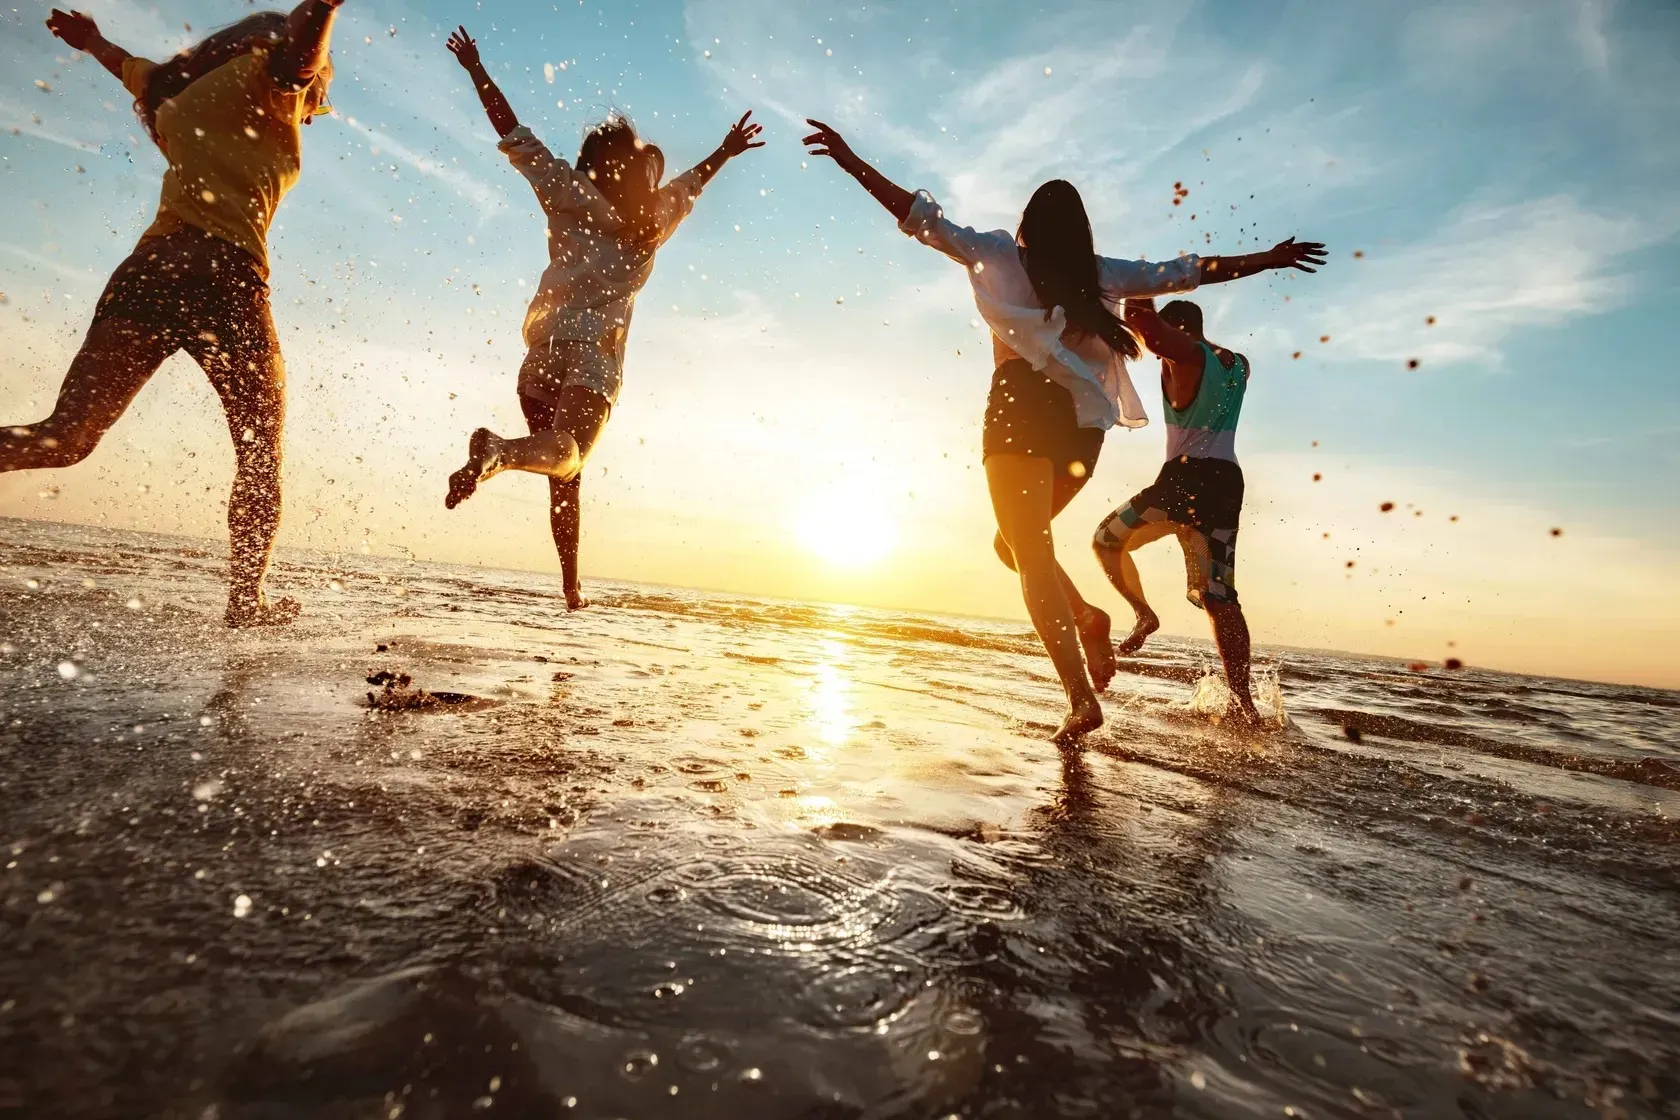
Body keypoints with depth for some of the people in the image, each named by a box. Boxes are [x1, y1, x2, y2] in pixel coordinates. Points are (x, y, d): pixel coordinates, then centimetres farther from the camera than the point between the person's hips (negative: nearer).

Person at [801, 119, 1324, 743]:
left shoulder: (1000, 255, 9)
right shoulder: (1100, 272, 17)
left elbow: (922, 217, 7)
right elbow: (1185, 272, 23)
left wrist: (851, 162, 12)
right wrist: (1268, 259, 35)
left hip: (1022, 406, -4)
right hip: (1083, 419, 5)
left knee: (1030, 554, -6)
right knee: (1019, 543, 21)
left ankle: (1081, 699, -16)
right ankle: (1087, 619, -1)